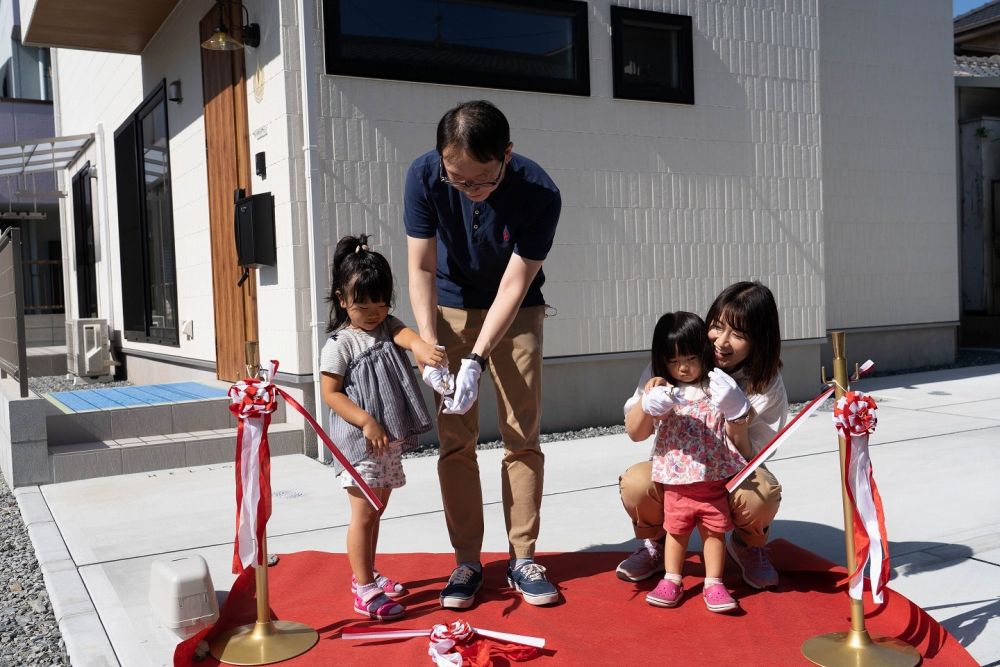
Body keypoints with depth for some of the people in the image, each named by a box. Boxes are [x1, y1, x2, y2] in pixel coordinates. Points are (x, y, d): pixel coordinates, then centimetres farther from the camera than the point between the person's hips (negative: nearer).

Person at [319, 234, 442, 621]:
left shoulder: (387, 327, 7)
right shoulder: (339, 344, -10)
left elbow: (405, 334, -14)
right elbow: (330, 393, -13)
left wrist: (421, 347, -38)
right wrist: (366, 422, -22)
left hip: (390, 440, 7)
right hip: (359, 442, -7)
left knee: (376, 509, 17)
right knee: (364, 513, -6)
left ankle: (366, 575, 31)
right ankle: (365, 589, 0)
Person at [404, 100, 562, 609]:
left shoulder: (540, 194, -28)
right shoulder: (424, 176, -23)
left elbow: (513, 285, -24)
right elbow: (421, 268, -17)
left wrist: (477, 361, -30)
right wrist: (429, 346, -27)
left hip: (516, 312, -1)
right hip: (451, 308, 1)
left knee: (523, 435, -2)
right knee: (455, 440, -2)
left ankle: (522, 558, 9)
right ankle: (467, 561, 8)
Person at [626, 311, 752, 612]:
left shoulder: (716, 389, -1)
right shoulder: (662, 392, -1)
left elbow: (738, 435, 3)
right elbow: (635, 430, -6)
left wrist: (735, 414, -18)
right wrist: (646, 400, -22)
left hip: (714, 480, 0)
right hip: (676, 482, 1)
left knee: (715, 531, 9)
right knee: (676, 531, 12)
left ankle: (713, 584, 21)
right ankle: (671, 580, 26)